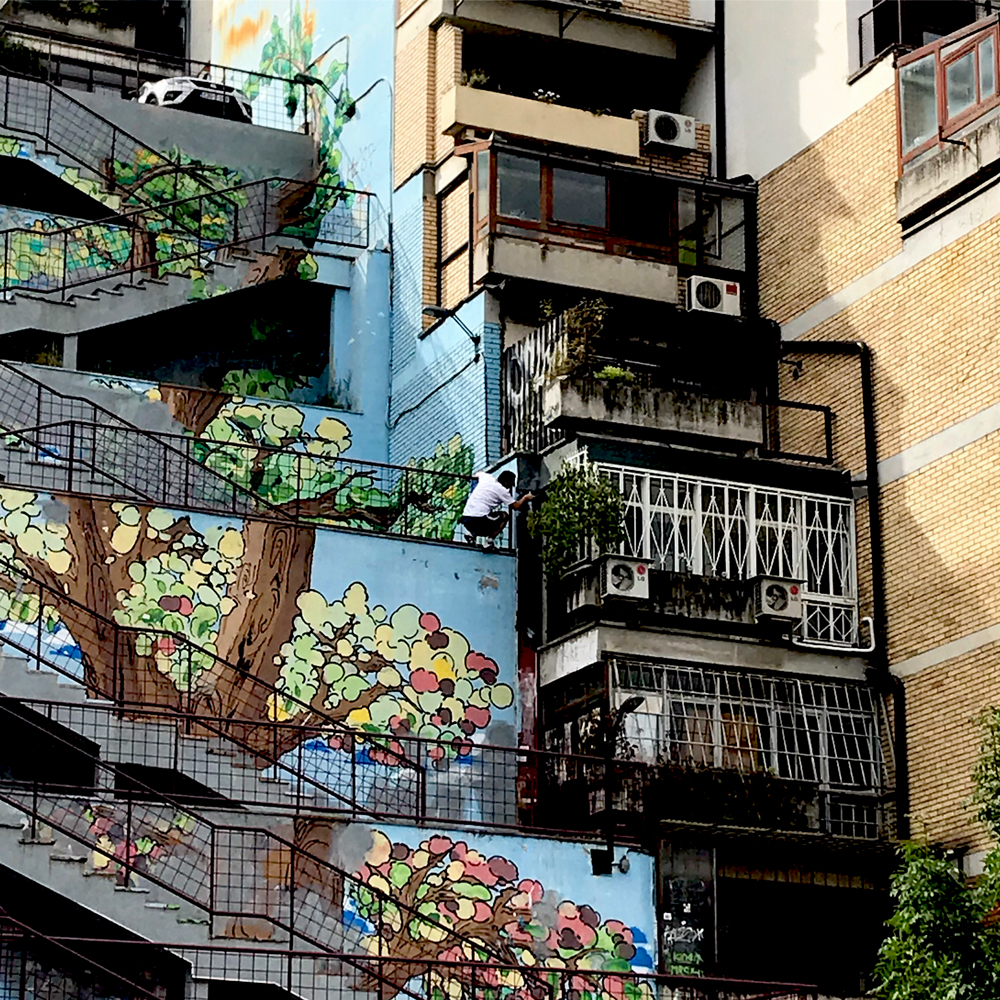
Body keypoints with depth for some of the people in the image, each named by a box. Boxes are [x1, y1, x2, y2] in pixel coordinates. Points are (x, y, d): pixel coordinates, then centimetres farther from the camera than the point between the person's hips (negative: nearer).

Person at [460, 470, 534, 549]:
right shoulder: (502, 490, -3)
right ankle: (488, 542, 1)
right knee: (505, 516, 13)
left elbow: (477, 474, 38)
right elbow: (516, 506, 1)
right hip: (477, 521, -7)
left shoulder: (487, 477, 14)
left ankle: (471, 534, 12)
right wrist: (526, 497, 18)